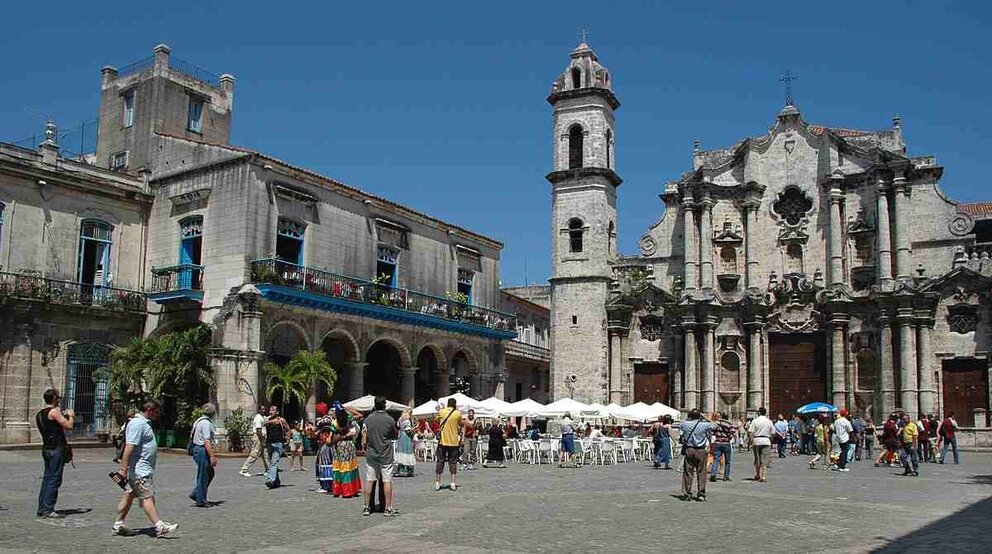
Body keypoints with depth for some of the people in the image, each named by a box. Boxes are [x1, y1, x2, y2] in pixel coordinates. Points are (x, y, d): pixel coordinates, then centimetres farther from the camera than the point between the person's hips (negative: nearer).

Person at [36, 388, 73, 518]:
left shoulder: (39, 414, 16)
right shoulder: (54, 411, -12)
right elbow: (69, 426, -16)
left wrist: (63, 416, 23)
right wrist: (71, 416, 3)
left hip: (46, 448, 9)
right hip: (56, 449, -9)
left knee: (47, 478, 14)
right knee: (54, 479, -6)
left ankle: (42, 508, 16)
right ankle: (48, 509, -6)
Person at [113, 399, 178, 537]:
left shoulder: (144, 423, 18)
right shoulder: (138, 424, -17)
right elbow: (129, 447, -23)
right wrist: (123, 468, -27)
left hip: (144, 468, 11)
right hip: (140, 469, -11)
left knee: (129, 495, 13)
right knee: (147, 497, -10)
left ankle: (118, 525, 19)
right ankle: (159, 527, -11)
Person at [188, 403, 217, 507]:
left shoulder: (199, 421, 15)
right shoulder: (206, 423, -16)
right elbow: (207, 441, -23)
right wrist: (212, 456, -23)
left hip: (197, 449, 10)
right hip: (203, 451, -10)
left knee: (210, 473, 17)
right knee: (203, 477, -2)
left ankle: (195, 494, 18)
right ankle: (200, 501, 5)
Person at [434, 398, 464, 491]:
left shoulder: (441, 412, -1)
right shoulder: (457, 414, -6)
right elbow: (461, 424, 10)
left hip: (442, 441, 1)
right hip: (454, 442, -1)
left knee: (440, 461, 7)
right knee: (453, 462, 5)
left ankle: (437, 483, 7)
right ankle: (453, 484, 2)